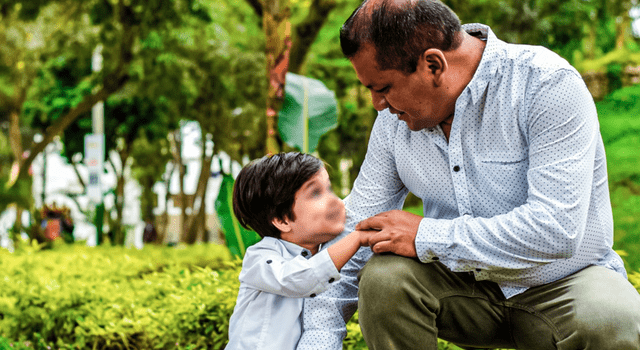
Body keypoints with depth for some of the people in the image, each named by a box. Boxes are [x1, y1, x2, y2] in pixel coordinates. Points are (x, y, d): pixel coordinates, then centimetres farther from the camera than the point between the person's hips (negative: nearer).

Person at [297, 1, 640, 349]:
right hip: (465, 282, 4)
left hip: (562, 282, -3)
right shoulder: (396, 117, -3)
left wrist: (426, 236, -25)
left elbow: (557, 230, -30)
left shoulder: (549, 85, -21)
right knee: (382, 277, -25)